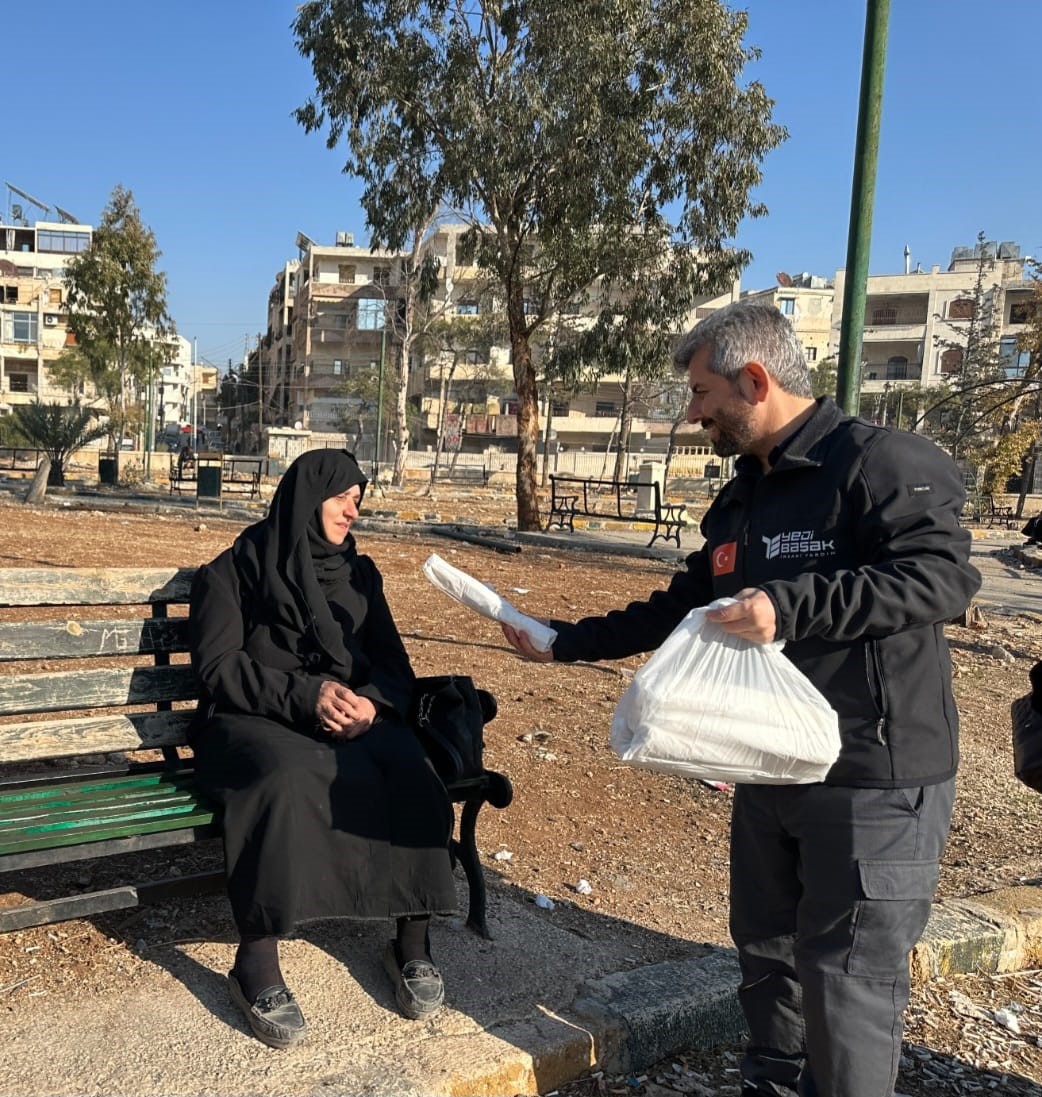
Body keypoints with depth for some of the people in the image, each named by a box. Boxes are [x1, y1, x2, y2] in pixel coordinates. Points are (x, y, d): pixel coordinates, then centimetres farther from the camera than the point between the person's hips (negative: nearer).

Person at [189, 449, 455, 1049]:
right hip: (257, 719, -3)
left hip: (358, 715, 3)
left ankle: (413, 942, -13)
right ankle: (257, 963, -23)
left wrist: (370, 702, -14)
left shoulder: (359, 573, 15)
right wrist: (306, 694, -21)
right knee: (285, 776, -38)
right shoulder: (233, 571, 4)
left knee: (411, 772, -30)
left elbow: (396, 665, 10)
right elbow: (219, 667, -7)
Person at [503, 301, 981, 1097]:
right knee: (767, 955, 20)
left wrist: (791, 605, -33)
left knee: (847, 981, 2)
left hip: (876, 777, -8)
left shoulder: (880, 461, -13)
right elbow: (681, 609, 16)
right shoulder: (740, 501, 12)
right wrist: (566, 642, 14)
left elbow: (944, 573, -25)